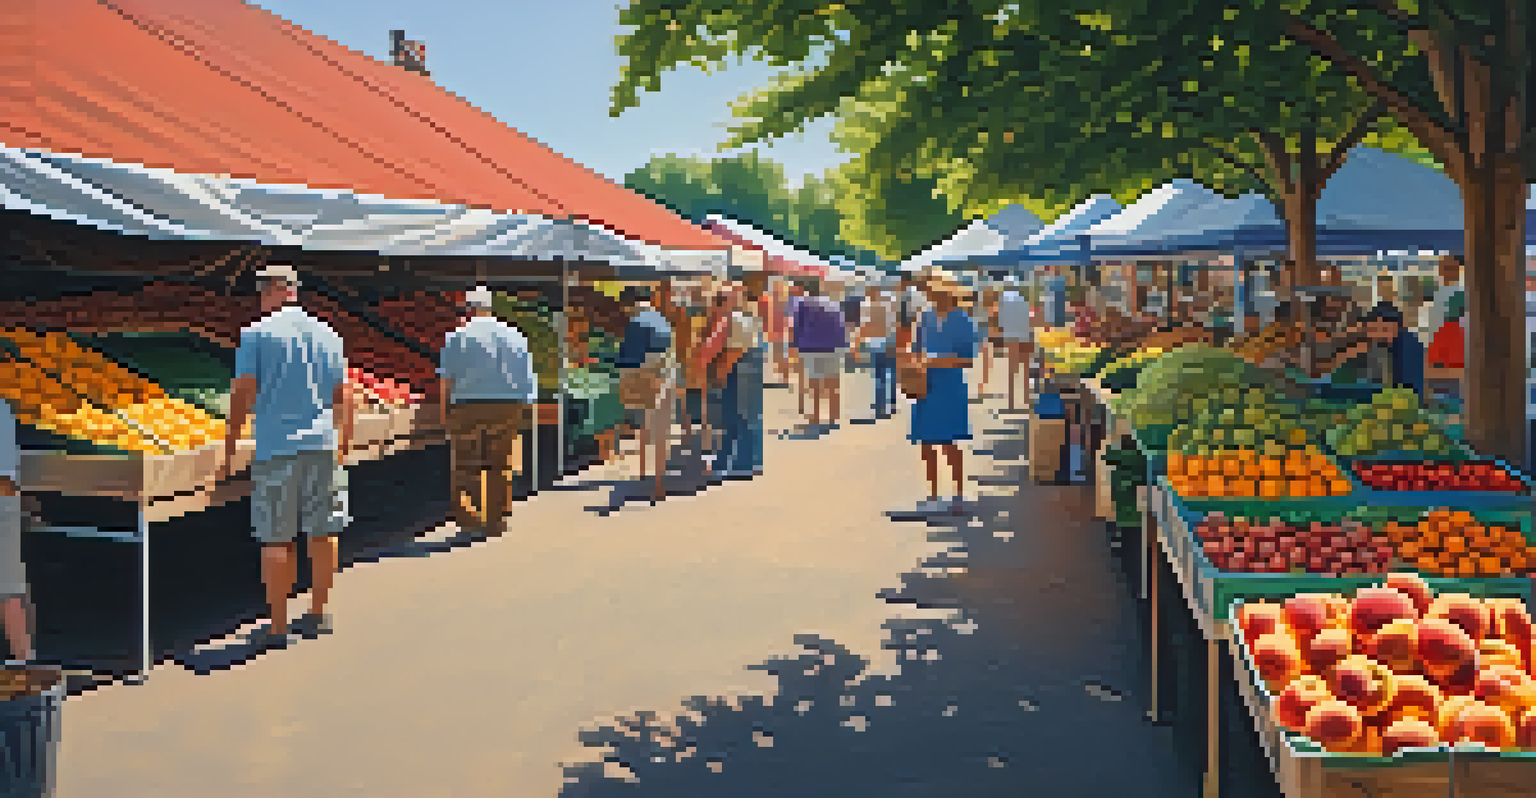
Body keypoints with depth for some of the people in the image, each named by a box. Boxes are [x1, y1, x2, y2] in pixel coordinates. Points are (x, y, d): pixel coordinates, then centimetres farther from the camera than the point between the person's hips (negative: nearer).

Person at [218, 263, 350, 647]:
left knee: (275, 541, 1)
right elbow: (343, 399, 11)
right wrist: (342, 448, 20)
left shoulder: (256, 334, -4)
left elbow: (242, 396, -8)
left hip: (276, 448, -4)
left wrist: (228, 453, -2)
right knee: (321, 534, 9)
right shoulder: (327, 334, 9)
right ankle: (318, 615, 17)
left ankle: (277, 626, 4)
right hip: (322, 445, 4)